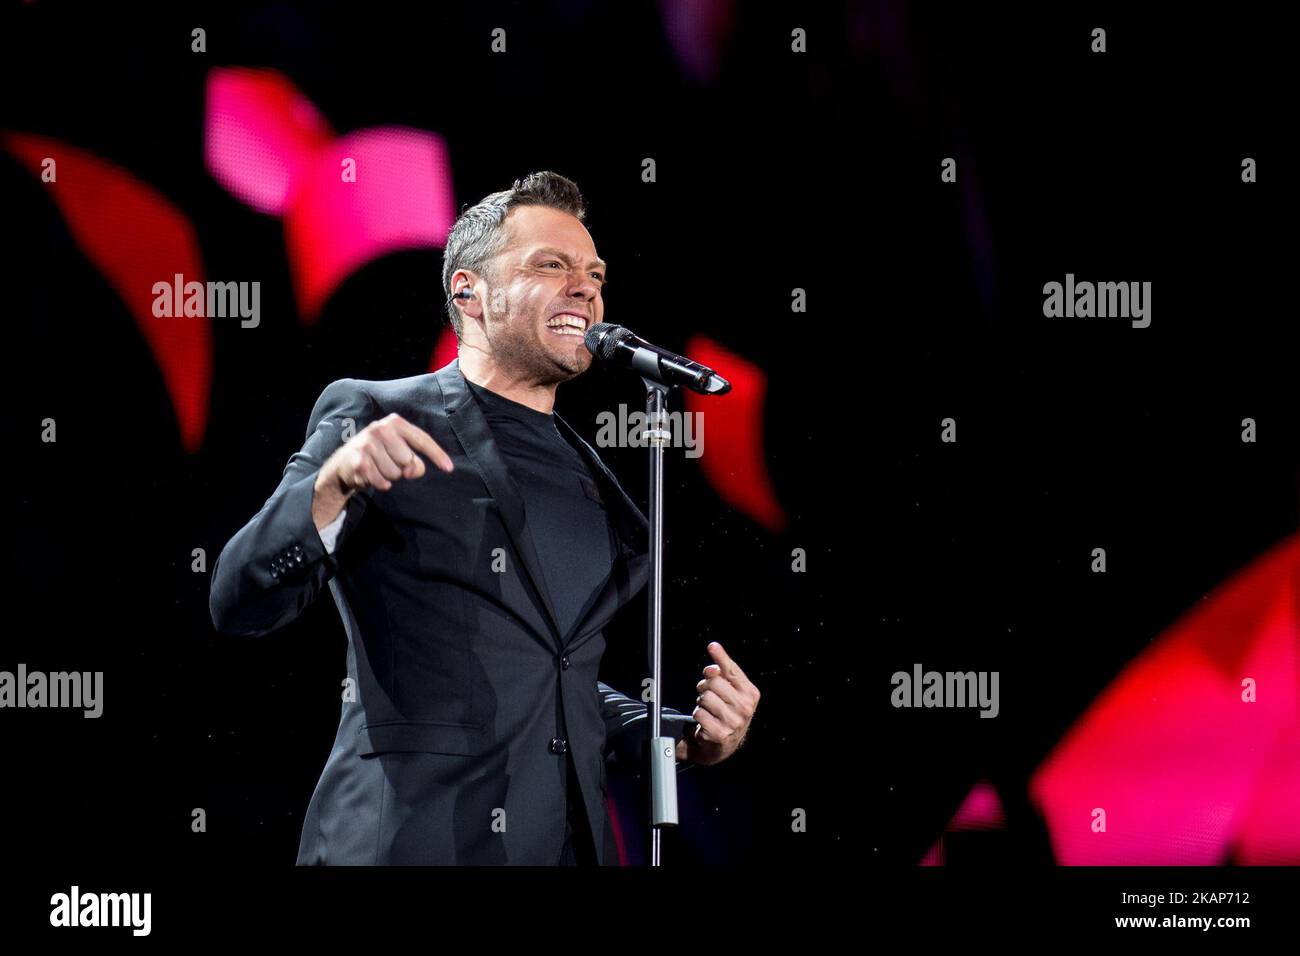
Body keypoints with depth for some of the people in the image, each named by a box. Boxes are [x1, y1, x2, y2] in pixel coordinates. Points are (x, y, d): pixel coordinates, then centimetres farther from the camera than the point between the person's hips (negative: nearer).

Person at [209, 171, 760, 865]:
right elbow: (238, 603, -10)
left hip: (574, 837, 6)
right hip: (412, 843, -6)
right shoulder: (372, 416, -2)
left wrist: (690, 739, 7)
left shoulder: (584, 473, 16)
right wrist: (332, 484, -26)